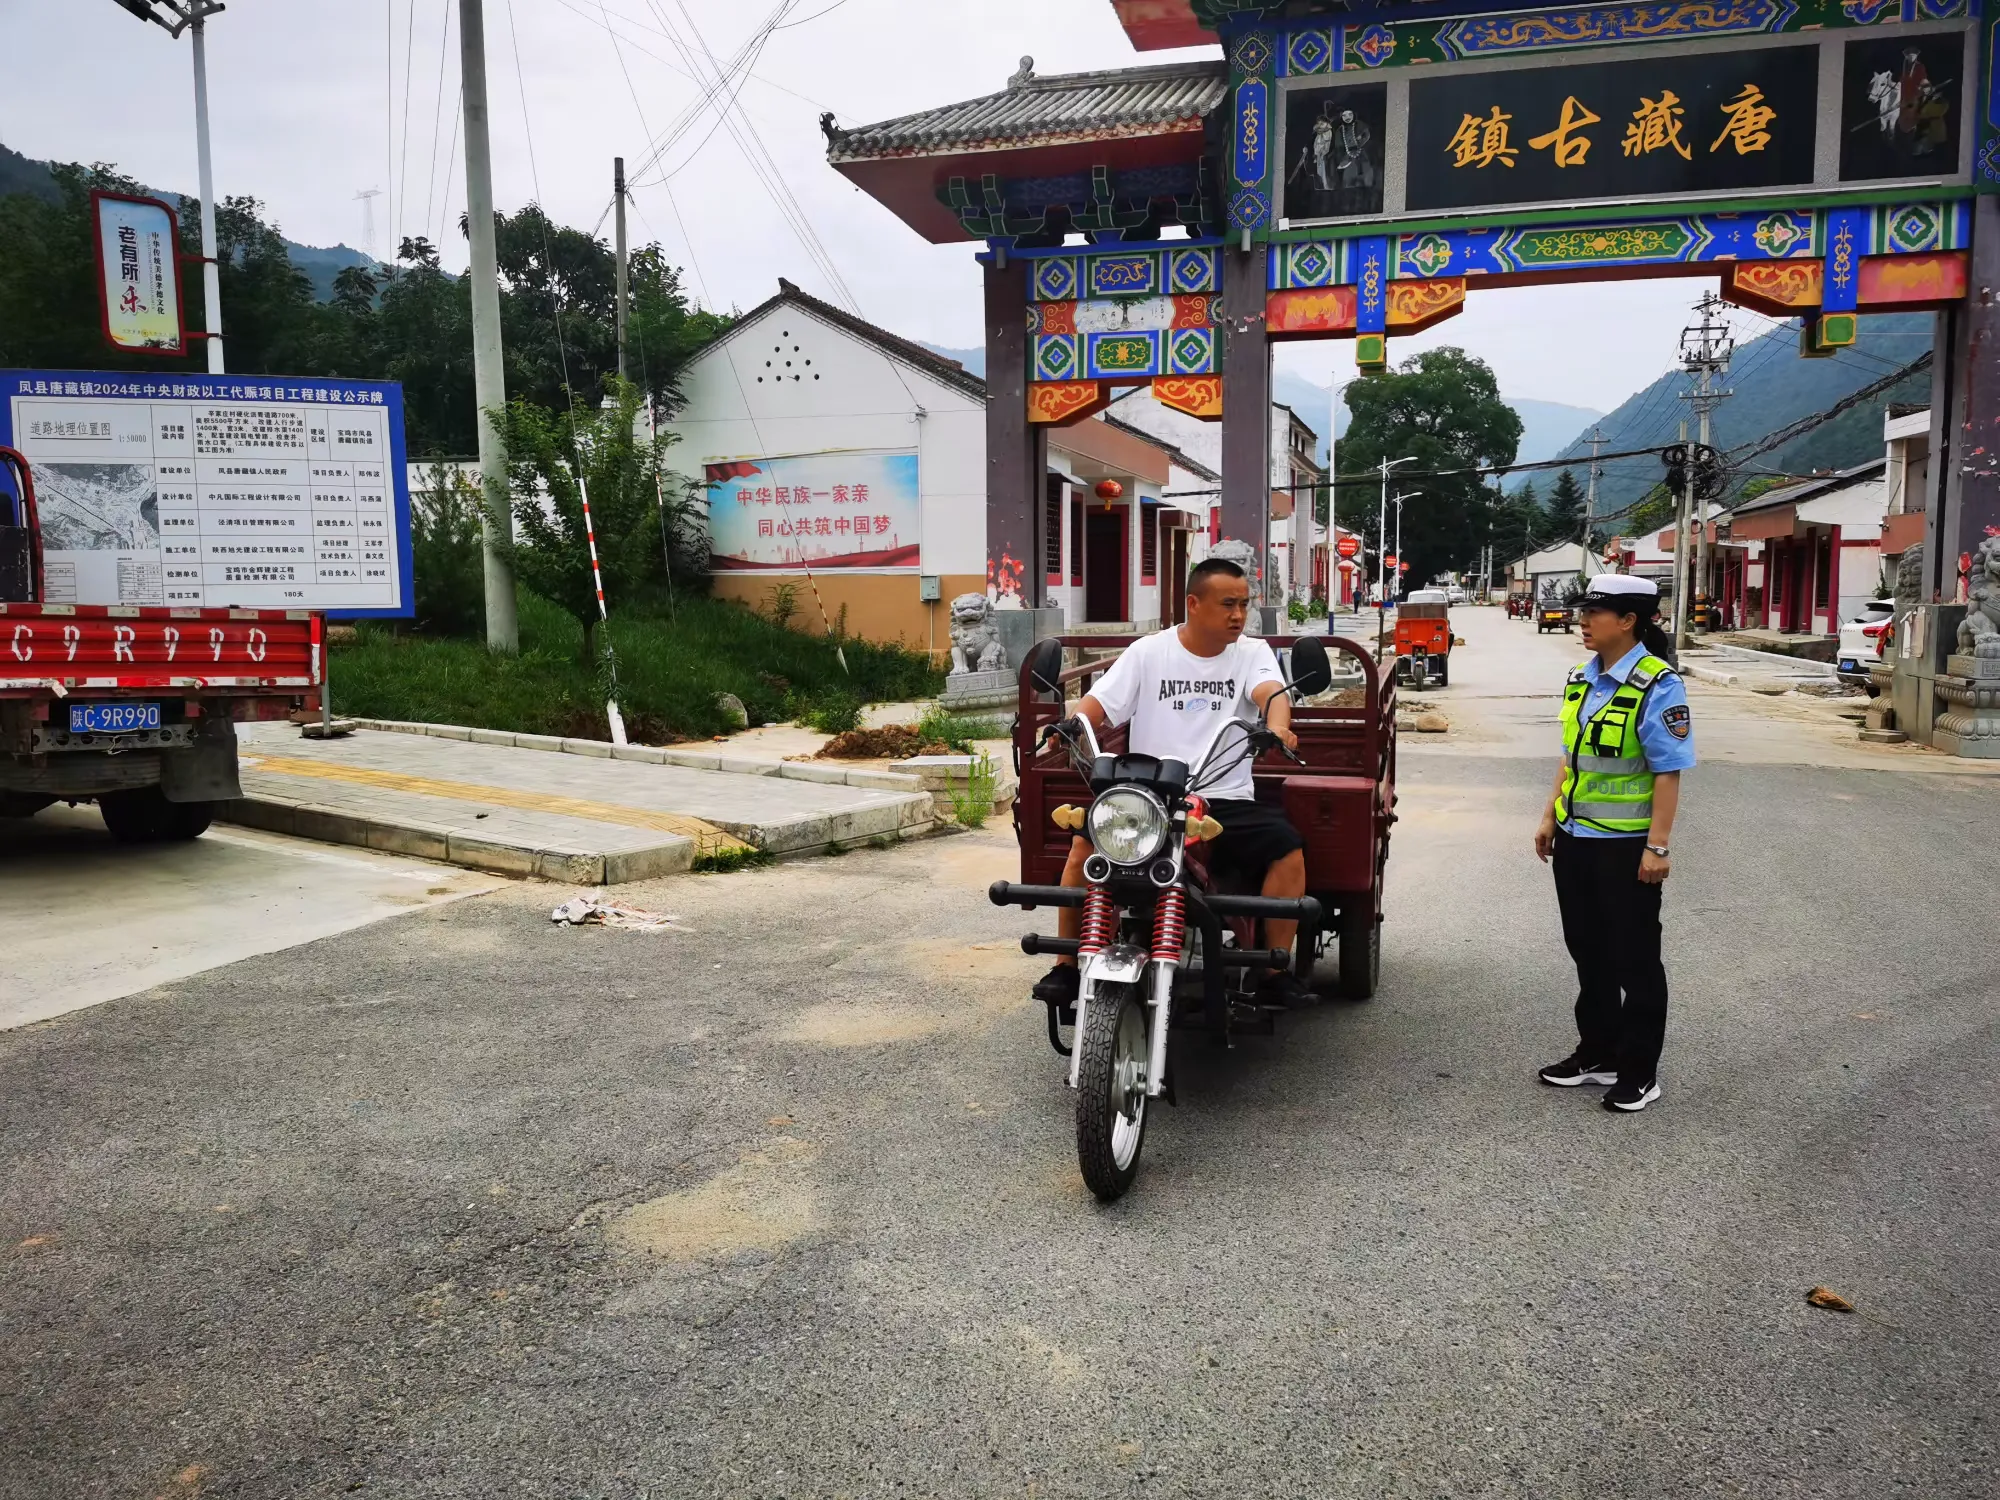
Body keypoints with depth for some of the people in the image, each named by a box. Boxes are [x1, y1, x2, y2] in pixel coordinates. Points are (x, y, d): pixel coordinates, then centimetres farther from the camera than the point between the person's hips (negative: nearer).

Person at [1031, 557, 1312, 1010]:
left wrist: (1277, 727, -35)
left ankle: (1276, 972, -8)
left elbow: (1272, 693, -11)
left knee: (1288, 848, -24)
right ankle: (1066, 966, -9)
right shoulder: (1148, 653, 9)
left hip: (1226, 800, 1)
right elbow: (1099, 703, 2)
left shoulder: (1252, 653, 9)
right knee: (1087, 840, -24)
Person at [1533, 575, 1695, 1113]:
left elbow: (1668, 772, -17)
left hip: (1626, 845, -7)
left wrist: (1658, 846, -19)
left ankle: (1639, 1071, 19)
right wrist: (1551, 817, 14)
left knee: (1634, 958, 6)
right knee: (1587, 949, 17)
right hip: (1575, 838, 8)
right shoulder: (1583, 679, 8)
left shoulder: (1657, 685, -15)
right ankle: (1597, 1052, 32)